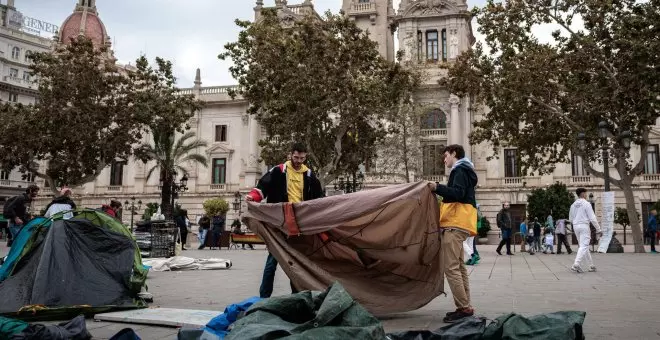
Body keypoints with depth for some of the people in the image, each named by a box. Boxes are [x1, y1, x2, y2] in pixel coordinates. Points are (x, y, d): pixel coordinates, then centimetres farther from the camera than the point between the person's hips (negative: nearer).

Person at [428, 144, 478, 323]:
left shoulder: (460, 170, -5)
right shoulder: (463, 171, 25)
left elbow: (458, 193, -21)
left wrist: (437, 187, -20)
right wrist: (439, 190, 13)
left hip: (454, 225, -11)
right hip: (457, 224, 11)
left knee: (451, 267, -13)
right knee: (459, 267, 11)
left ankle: (464, 308, -12)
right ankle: (465, 307, 14)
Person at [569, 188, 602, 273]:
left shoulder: (573, 205, 10)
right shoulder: (586, 204, -8)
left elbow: (570, 219, 15)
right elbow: (592, 218, -10)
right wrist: (598, 229, -4)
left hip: (575, 226, 7)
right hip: (584, 226, -7)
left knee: (584, 246, 14)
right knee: (584, 246, -8)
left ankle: (591, 266, 20)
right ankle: (576, 264, -21)